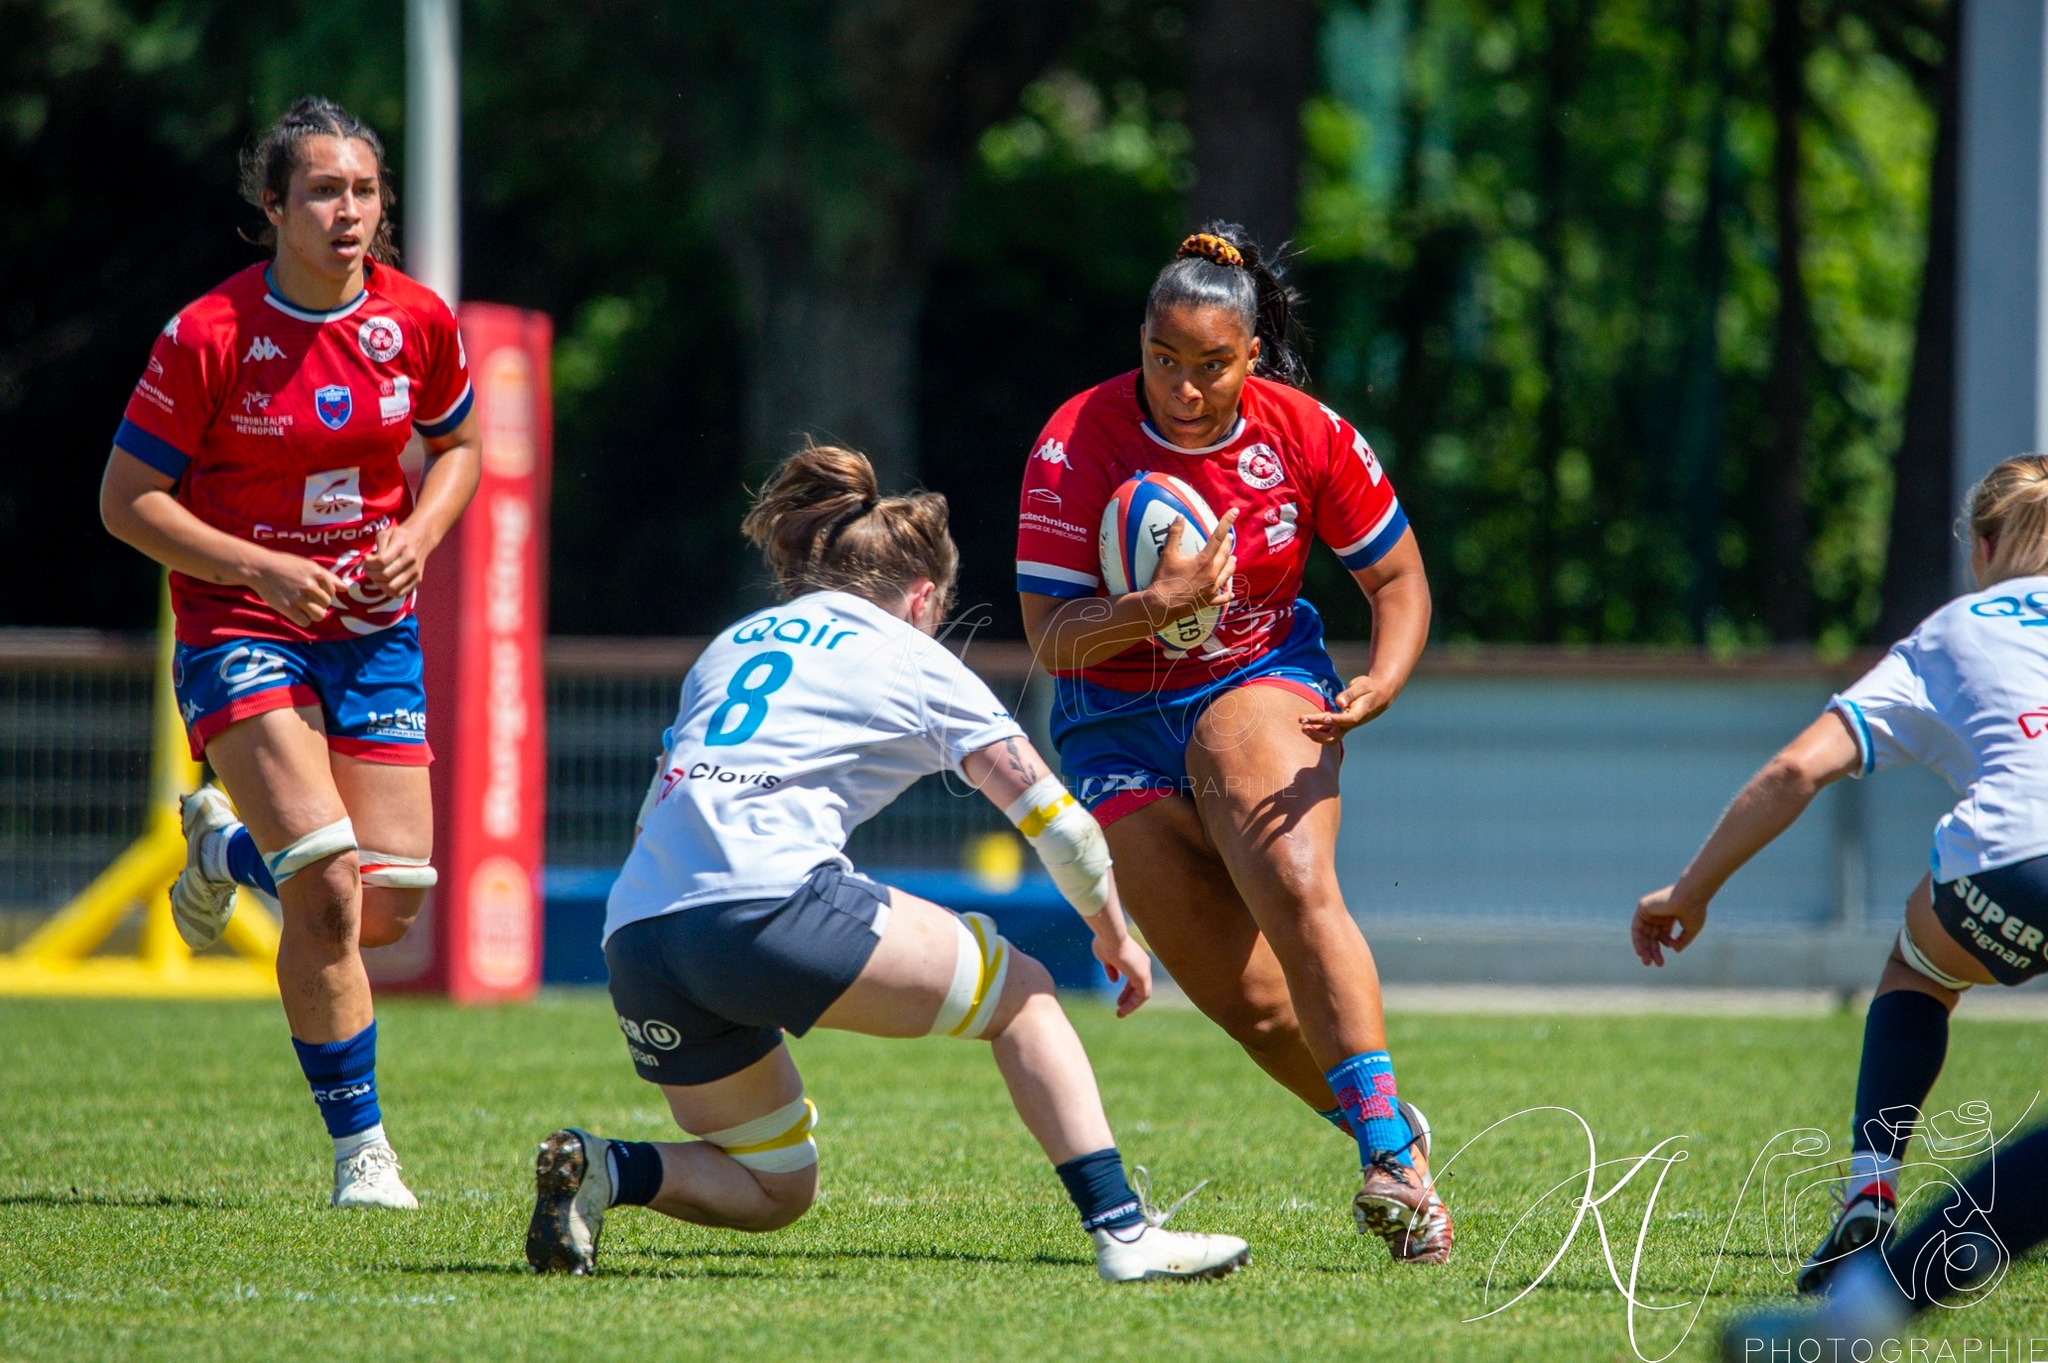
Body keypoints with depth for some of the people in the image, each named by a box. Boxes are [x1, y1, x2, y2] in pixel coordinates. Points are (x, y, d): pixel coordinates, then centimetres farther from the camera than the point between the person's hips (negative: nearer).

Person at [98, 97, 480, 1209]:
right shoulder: (209, 336, -15)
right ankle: (360, 1150, -7)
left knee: (389, 907, 0)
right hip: (241, 628, -4)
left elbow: (456, 446, 15)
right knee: (328, 887, -19)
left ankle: (230, 849, 33)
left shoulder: (418, 322, -3)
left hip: (373, 630, 4)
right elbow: (127, 499, -8)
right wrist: (263, 570, -18)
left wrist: (418, 536, -5)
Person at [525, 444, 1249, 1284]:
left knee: (774, 1192, 21)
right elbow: (1049, 815, 13)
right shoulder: (915, 664, 13)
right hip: (771, 904, -6)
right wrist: (1112, 931, 29)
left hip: (634, 938, 6)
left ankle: (603, 1168, -5)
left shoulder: (730, 645, 28)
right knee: (1022, 995, 14)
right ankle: (1122, 1234, 2)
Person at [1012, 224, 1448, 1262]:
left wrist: (1382, 681, -16)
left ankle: (1389, 1155, -31)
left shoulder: (1306, 435, -10)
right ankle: (1394, 1138, 16)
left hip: (1262, 684, 0)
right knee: (1247, 1000, -7)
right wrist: (1157, 605, -35)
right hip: (1117, 728, 0)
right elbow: (1049, 639, -18)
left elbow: (1398, 579, 3)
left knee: (1296, 886, -31)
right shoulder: (1077, 446, -16)